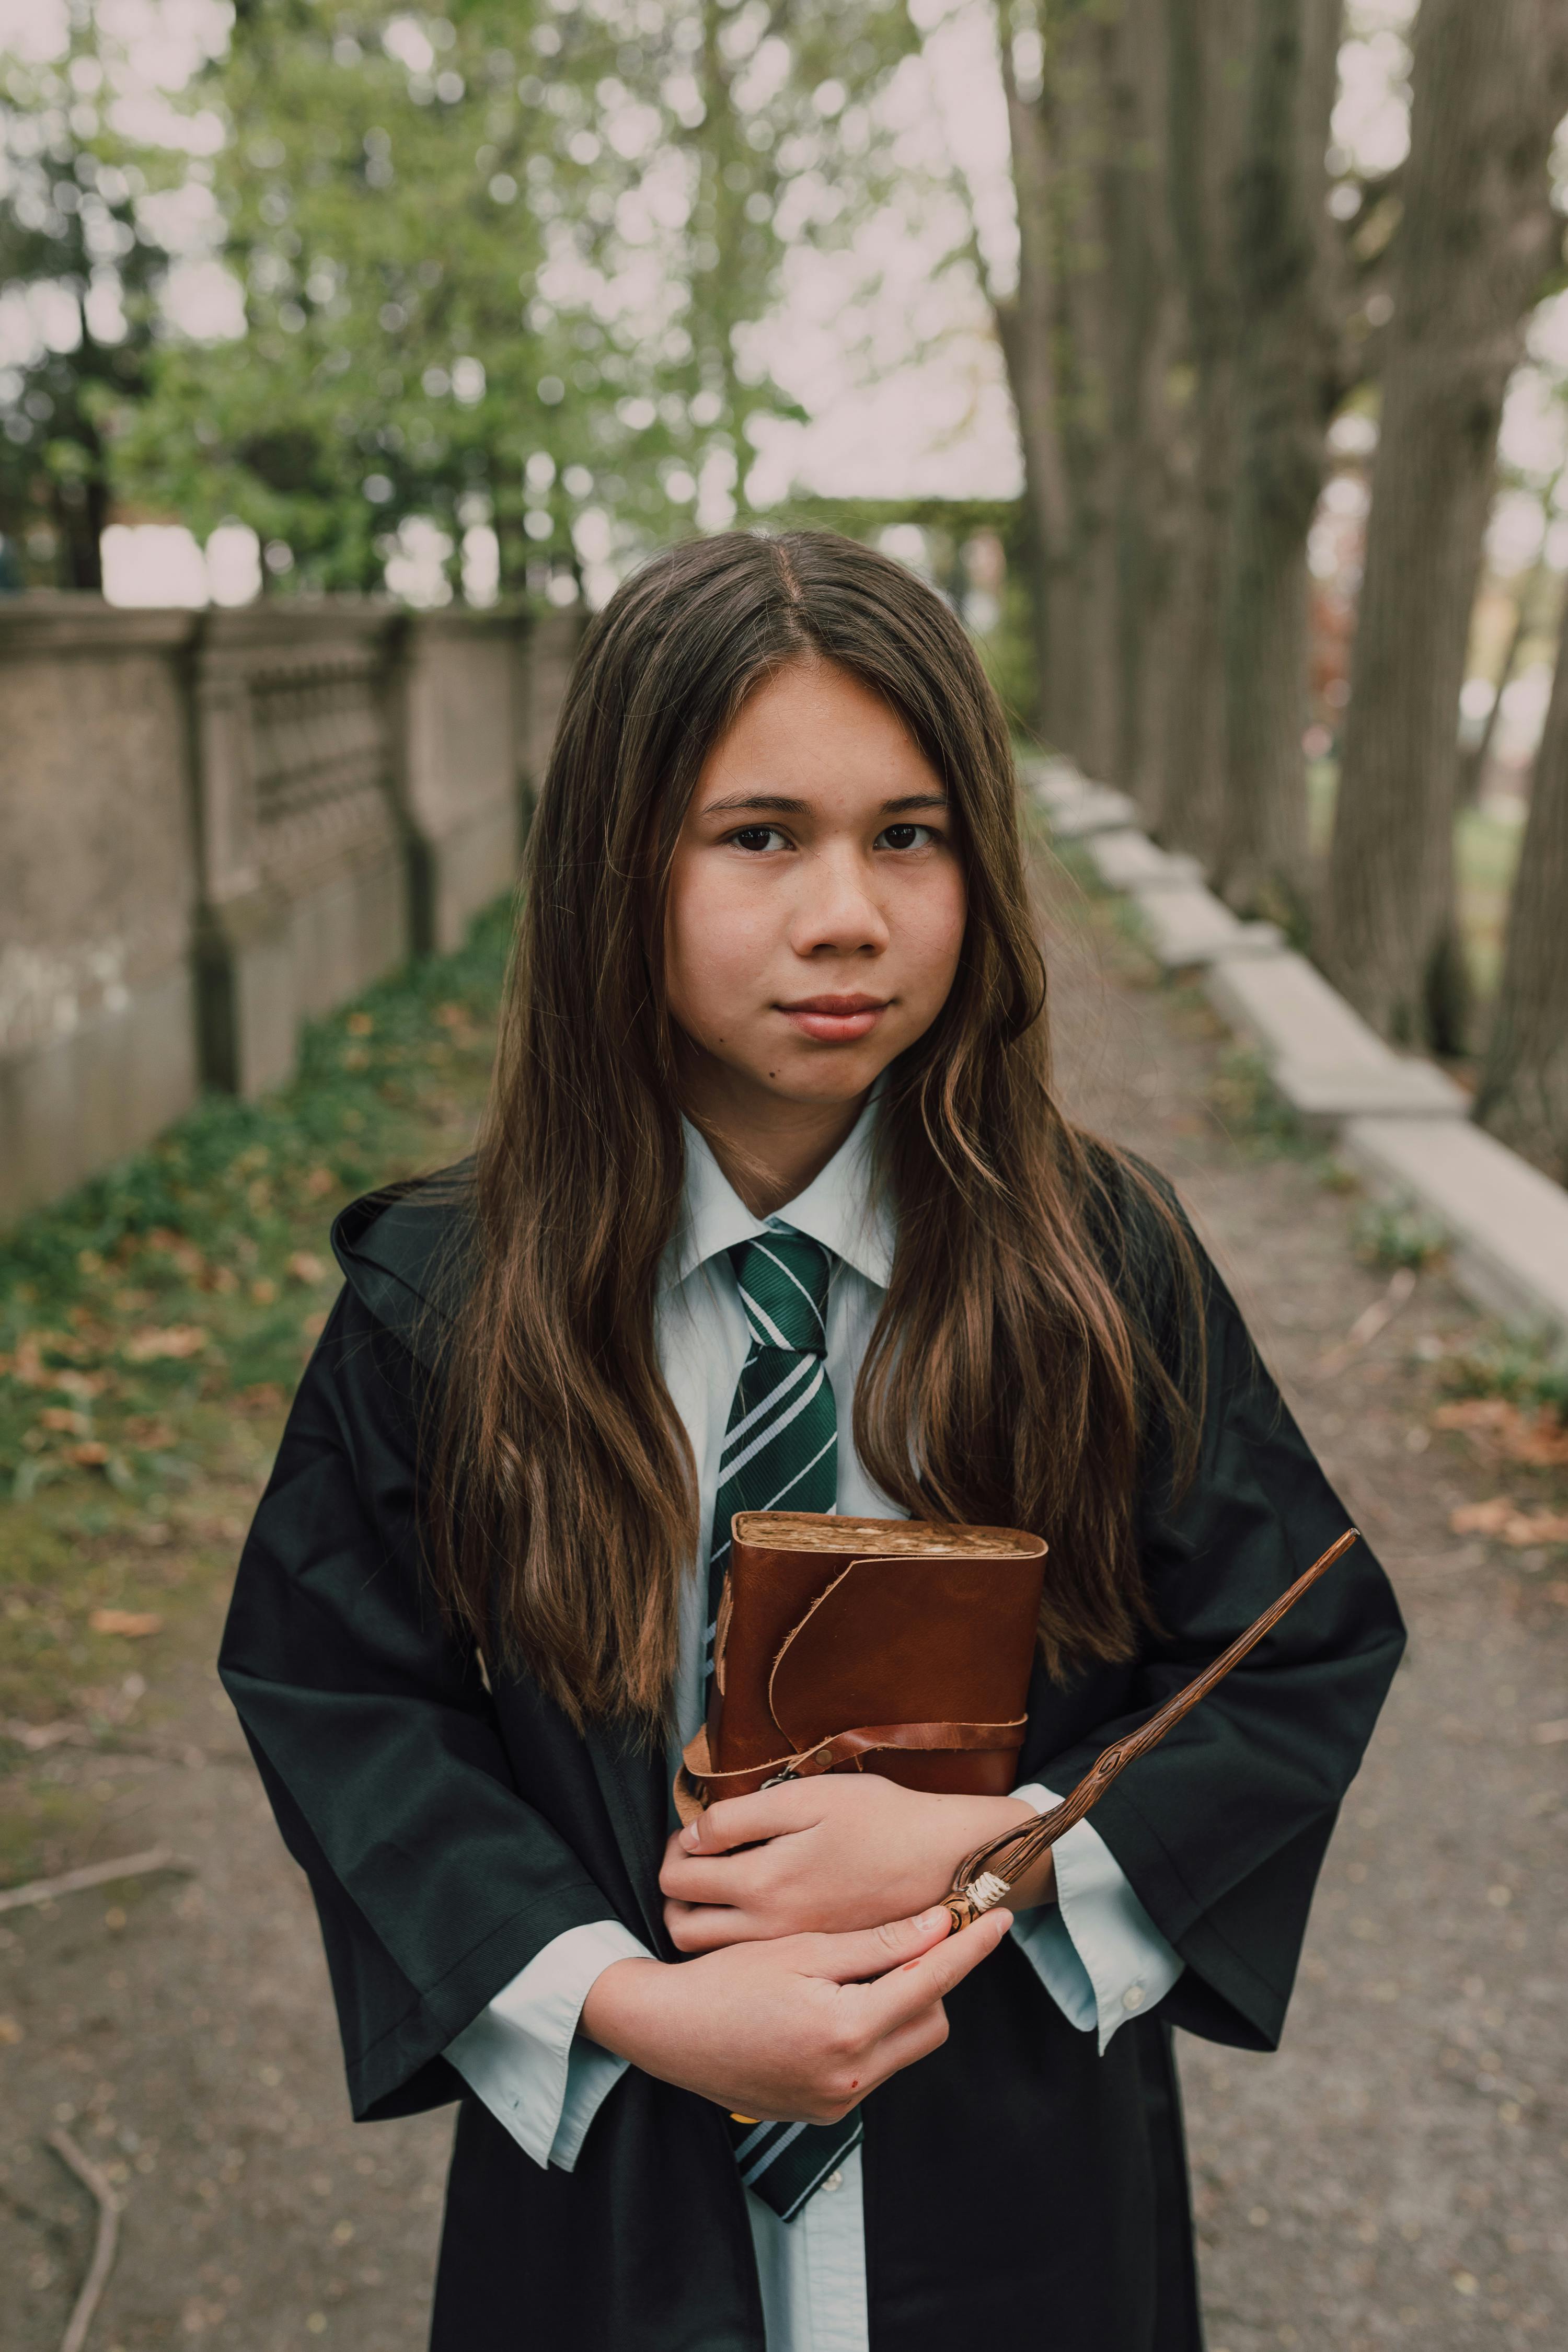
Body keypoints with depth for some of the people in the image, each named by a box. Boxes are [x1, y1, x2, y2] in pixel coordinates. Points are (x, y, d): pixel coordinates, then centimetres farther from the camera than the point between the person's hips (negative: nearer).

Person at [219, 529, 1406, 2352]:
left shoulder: (1105, 1269, -12)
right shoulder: (444, 1302, -13)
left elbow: (1306, 1664, -6)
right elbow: (333, 1696, -6)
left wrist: (982, 1846, -20)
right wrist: (620, 2000, -18)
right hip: (604, 2164, 0)